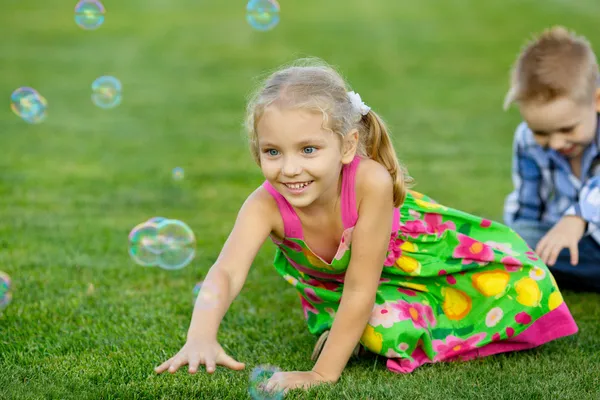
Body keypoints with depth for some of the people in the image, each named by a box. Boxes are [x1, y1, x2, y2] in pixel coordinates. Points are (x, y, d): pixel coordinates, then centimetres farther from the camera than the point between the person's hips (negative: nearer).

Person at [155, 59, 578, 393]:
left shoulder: (371, 181, -42)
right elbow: (226, 272, -51)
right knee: (385, 330, -28)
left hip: (404, 256, -1)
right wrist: (201, 337, -72)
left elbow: (361, 290, -37)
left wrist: (324, 373, -38)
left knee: (522, 287, -11)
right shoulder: (266, 205, -35)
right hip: (332, 280, 1)